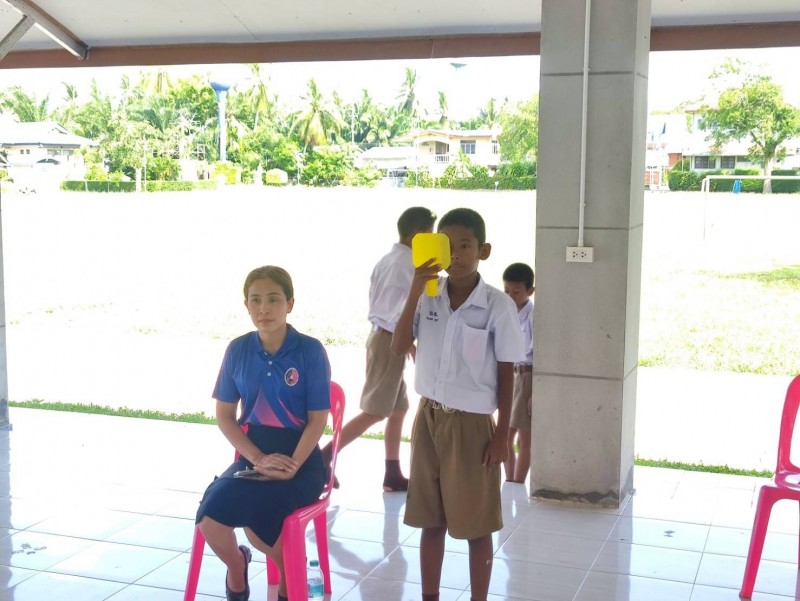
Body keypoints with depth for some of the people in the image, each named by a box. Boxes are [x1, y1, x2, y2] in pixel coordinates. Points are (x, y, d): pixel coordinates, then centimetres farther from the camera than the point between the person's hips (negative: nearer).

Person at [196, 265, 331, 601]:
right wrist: (258, 459, -10)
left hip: (299, 457, -3)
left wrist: (291, 466, -19)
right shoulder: (238, 350, 1)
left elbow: (318, 419, -7)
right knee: (209, 519, -23)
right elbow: (224, 415, 4)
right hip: (252, 454, 3)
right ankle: (236, 566, 16)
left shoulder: (310, 351, -9)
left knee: (253, 515, -29)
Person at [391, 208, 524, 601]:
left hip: (471, 424, -3)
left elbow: (506, 374, -6)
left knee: (476, 525, 6)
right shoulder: (428, 297, 0)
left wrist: (502, 435, -6)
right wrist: (414, 292, -18)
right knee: (430, 520, 14)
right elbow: (398, 347, -9)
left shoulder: (498, 306, -10)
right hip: (428, 418, 4)